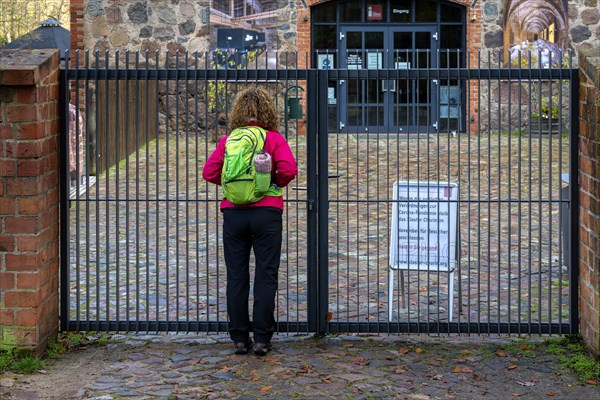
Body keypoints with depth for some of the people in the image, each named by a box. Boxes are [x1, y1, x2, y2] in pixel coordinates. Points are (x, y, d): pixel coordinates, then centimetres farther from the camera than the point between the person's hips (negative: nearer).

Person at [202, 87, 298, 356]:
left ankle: (239, 338, 10)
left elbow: (209, 172, -1)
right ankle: (262, 339, 2)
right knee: (266, 276, 3)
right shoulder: (274, 138, -1)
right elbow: (289, 169, -13)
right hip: (267, 211, -2)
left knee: (236, 277, 8)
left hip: (233, 212, 2)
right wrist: (276, 183, 7)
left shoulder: (228, 141, 4)